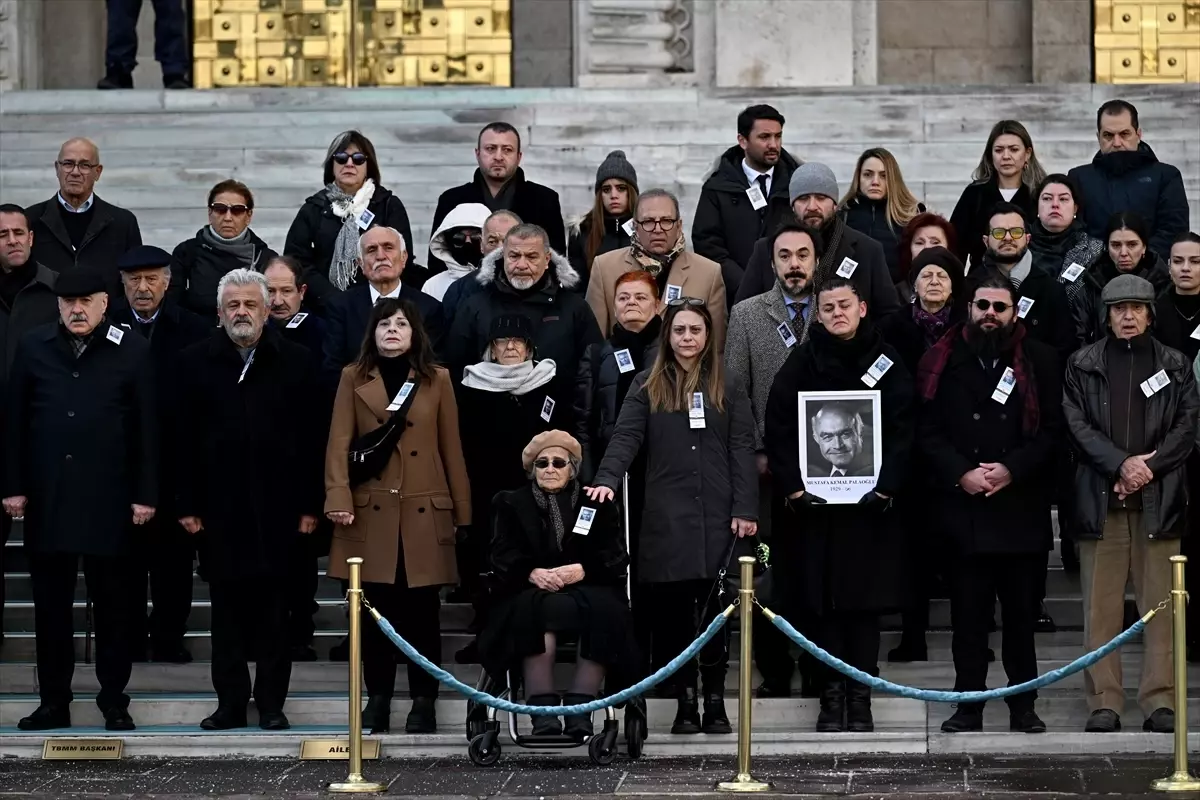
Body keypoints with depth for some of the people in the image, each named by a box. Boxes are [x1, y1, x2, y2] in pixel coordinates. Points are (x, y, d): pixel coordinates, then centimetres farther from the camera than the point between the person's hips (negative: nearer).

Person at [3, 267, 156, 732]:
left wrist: (145, 494, -5)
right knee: (50, 602, 7)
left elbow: (146, 428, -1)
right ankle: (53, 701, 15)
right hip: (47, 497, 2)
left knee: (111, 602, 6)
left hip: (108, 498, -2)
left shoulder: (131, 352, -1)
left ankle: (115, 700, 15)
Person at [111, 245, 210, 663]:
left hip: (174, 460, 0)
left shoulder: (193, 330, -1)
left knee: (174, 555, 6)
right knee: (125, 556, 7)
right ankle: (128, 639, 17)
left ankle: (168, 637, 17)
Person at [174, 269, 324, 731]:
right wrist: (187, 505, -3)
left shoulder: (294, 362, 2)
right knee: (226, 608, 5)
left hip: (277, 507, -1)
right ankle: (230, 702, 12)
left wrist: (310, 504, -4)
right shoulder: (196, 363, 4)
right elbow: (184, 440, 2)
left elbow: (310, 437, 1)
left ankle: (272, 703, 11)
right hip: (219, 507, 1)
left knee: (274, 610, 4)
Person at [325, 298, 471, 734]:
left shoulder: (436, 380, 8)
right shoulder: (354, 378, 8)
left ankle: (423, 702, 9)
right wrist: (338, 498, -10)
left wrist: (462, 511, 6)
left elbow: (452, 449, 8)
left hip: (424, 512, 0)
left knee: (422, 611, 2)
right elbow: (339, 444, 2)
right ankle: (376, 699, 12)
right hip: (371, 512, 0)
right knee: (376, 610, 4)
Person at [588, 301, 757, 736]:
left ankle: (715, 701, 6)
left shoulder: (727, 389, 11)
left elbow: (742, 450, 5)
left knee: (714, 611, -2)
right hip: (665, 517, 0)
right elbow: (626, 437, -2)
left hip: (717, 517, 0)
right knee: (673, 613, 1)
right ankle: (685, 703, 7)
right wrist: (607, 479, -21)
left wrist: (745, 510, -5)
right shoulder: (648, 386, 10)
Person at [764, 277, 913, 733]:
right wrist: (791, 486, -9)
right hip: (814, 503, 0)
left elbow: (901, 429, 0)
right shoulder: (802, 362, 4)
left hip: (870, 502, 0)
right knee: (823, 599, 0)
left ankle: (860, 695, 5)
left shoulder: (886, 362, 5)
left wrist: (887, 486, -11)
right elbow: (778, 428, 1)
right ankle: (832, 695, 5)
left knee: (866, 598, 0)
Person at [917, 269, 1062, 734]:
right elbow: (927, 432, 3)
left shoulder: (1040, 361, 6)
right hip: (962, 507, 0)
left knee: (1022, 612, 4)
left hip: (1022, 507, 0)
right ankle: (969, 704, 8)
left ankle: (1024, 705, 12)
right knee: (968, 613, 3)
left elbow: (1052, 431, 1)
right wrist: (961, 473, -11)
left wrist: (1012, 469, -11)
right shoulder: (943, 361, 7)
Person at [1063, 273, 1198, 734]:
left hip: (1159, 499, 0)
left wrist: (1149, 466, -9)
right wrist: (1121, 464, -11)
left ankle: (1160, 701, 2)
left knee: (1160, 604, -1)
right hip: (1101, 498, 0)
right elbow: (1076, 424, 1)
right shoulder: (1083, 365, 10)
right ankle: (1104, 703, 2)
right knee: (1101, 606, -1)